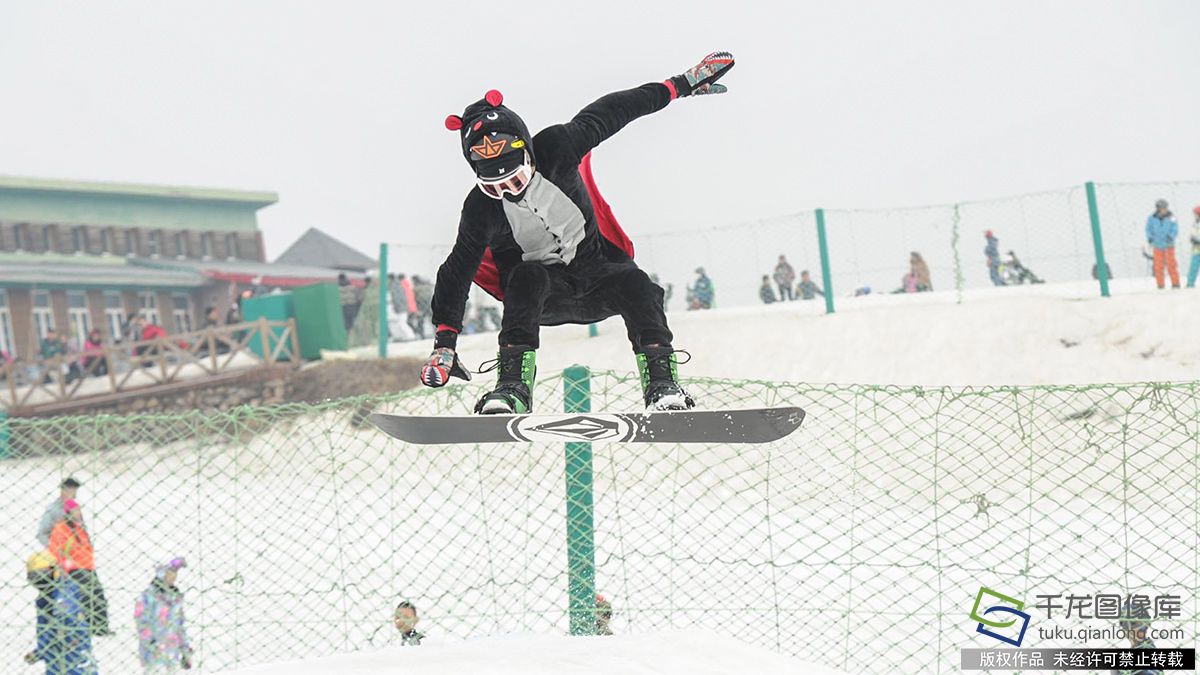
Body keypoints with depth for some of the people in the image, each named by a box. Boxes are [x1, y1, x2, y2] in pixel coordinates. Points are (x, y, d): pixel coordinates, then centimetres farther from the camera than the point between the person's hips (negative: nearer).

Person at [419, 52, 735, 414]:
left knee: (634, 283, -31)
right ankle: (514, 385, -41)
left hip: (595, 269, 1)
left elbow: (608, 113, -4)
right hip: (540, 296, -1)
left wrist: (680, 85, 2)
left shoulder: (555, 149, -17)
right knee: (526, 277, -35)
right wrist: (444, 342, -15)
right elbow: (457, 272, -9)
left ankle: (661, 383, -33)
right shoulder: (481, 209, -17)